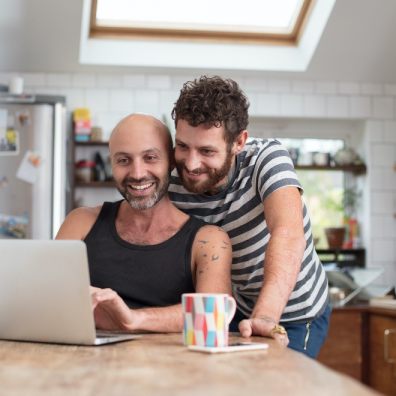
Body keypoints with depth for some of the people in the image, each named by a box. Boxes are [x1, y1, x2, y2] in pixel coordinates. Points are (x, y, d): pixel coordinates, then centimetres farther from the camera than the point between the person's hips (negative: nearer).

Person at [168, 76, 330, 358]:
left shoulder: (267, 157, -27)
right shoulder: (174, 189, -16)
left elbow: (288, 234, -43)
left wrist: (265, 317, -57)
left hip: (295, 316, -3)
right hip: (240, 309, 4)